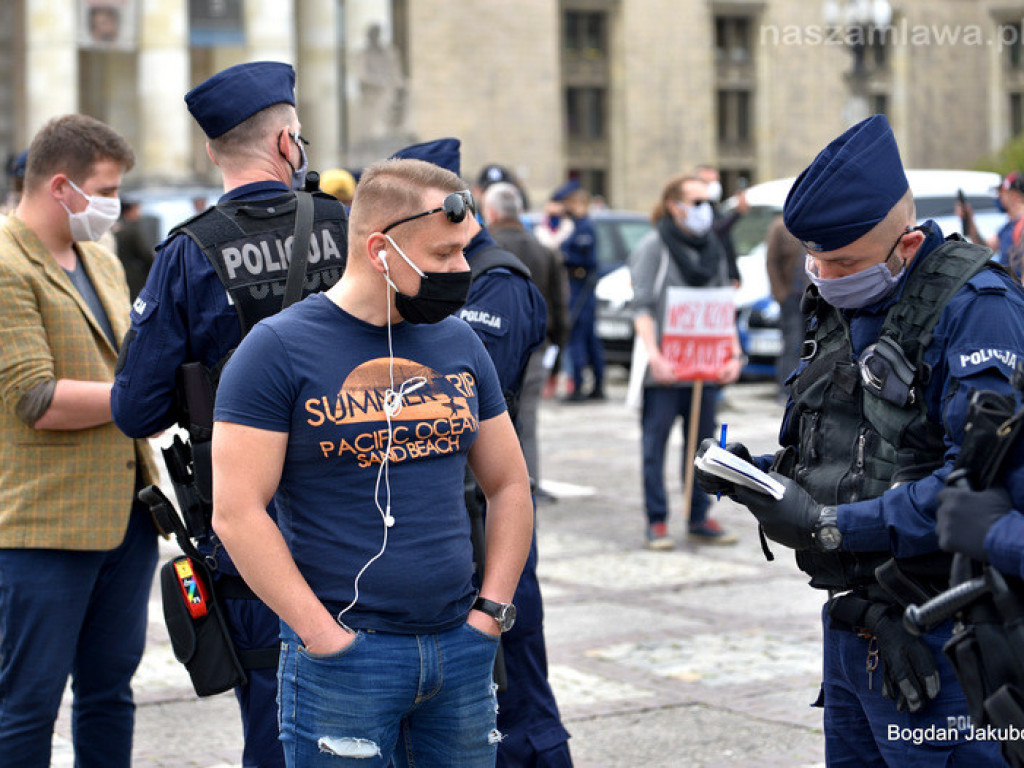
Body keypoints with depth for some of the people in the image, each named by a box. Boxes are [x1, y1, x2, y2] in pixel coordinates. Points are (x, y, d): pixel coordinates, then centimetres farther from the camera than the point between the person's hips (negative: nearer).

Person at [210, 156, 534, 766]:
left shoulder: (459, 343, 9)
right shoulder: (279, 349, -7)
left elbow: (509, 486, 16)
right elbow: (237, 513, -12)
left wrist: (491, 610, 5)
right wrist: (323, 635, -14)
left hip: (461, 647, 5)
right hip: (343, 659, -5)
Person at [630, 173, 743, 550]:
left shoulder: (713, 249, 13)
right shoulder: (653, 247, -5)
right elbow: (642, 307, -11)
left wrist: (734, 352, 2)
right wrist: (654, 356, -22)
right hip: (663, 370, -6)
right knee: (655, 443, 0)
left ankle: (699, 519, 18)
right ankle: (656, 522, 7)